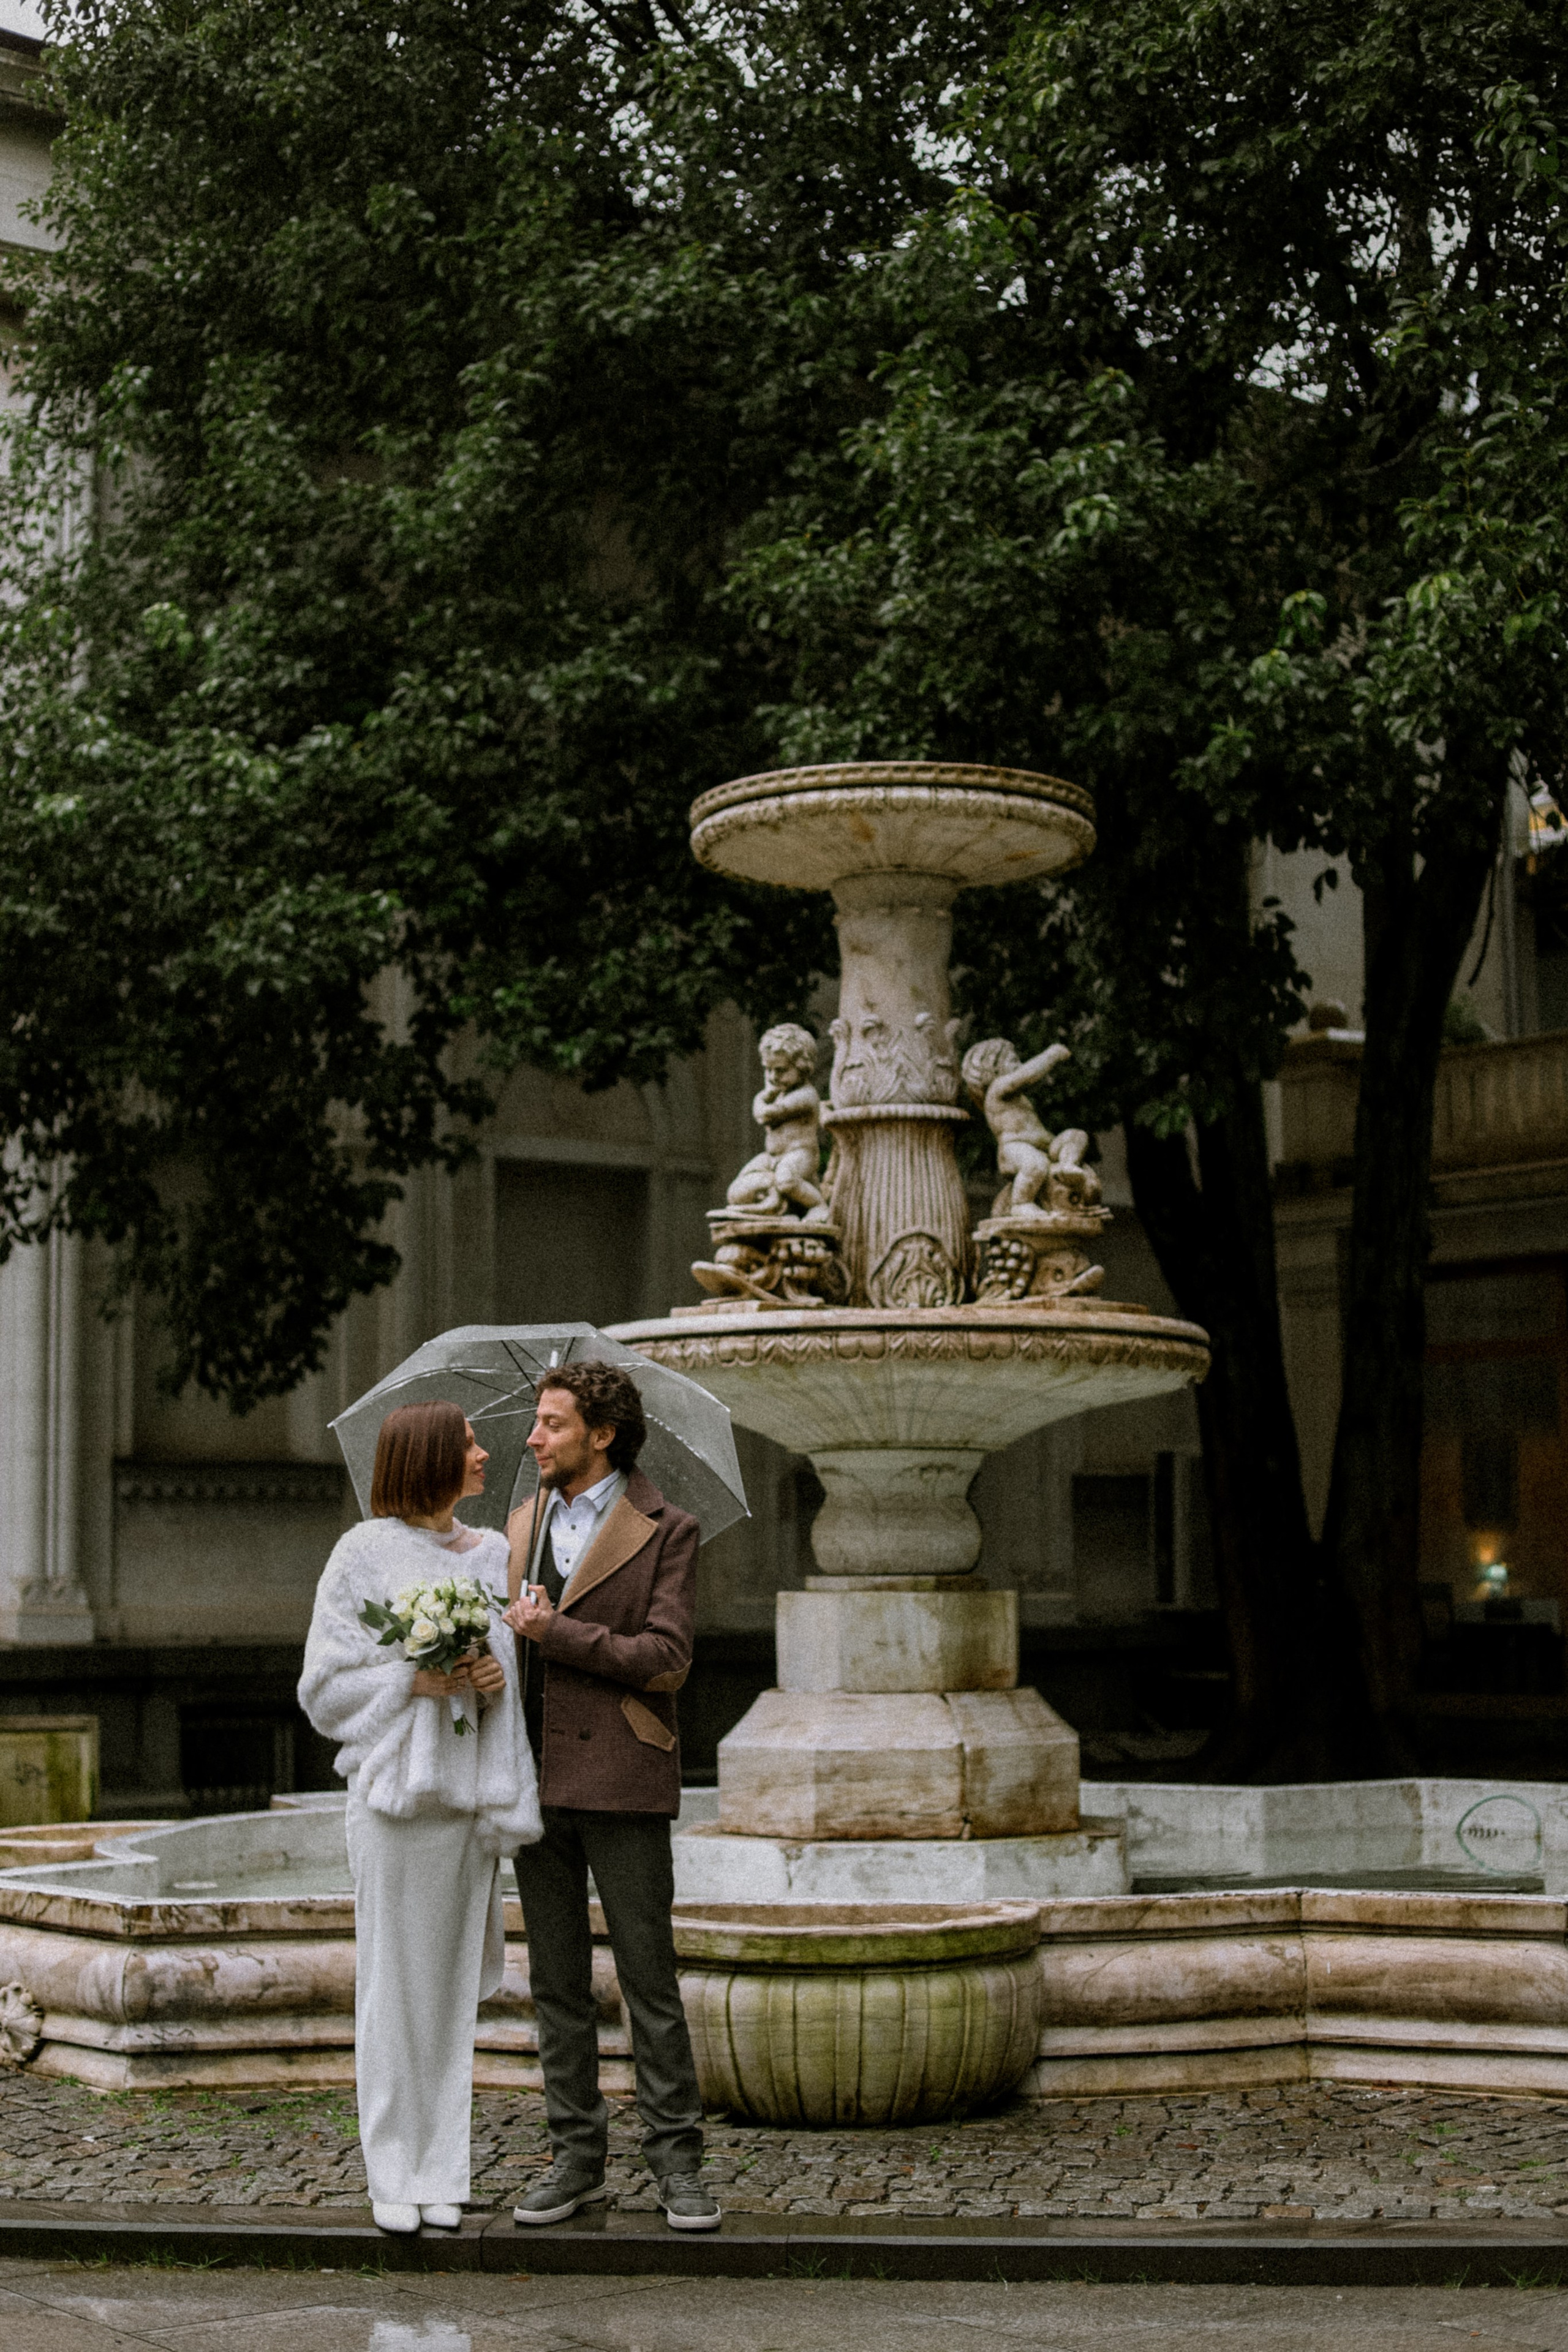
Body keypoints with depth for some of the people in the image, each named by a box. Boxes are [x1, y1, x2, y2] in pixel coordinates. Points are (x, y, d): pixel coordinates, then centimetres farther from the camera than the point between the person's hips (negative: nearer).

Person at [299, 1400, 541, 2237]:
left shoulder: (493, 1554, 13)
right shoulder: (366, 1553, -1)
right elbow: (326, 1684, -1)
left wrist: (501, 1679, -5)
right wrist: (414, 1681, -14)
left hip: (476, 1787, 4)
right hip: (398, 1787, -4)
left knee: (455, 1983, 6)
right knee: (393, 1982, -1)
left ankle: (442, 2174, 12)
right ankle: (393, 2176, 8)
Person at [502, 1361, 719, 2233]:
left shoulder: (664, 1532, -4)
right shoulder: (524, 1524, 14)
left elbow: (668, 1660, -12)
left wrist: (557, 1632, -14)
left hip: (621, 1778, -5)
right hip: (538, 1779, 6)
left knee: (649, 1979, -2)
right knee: (557, 1981, 9)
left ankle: (677, 2160, 6)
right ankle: (578, 2154, 17)